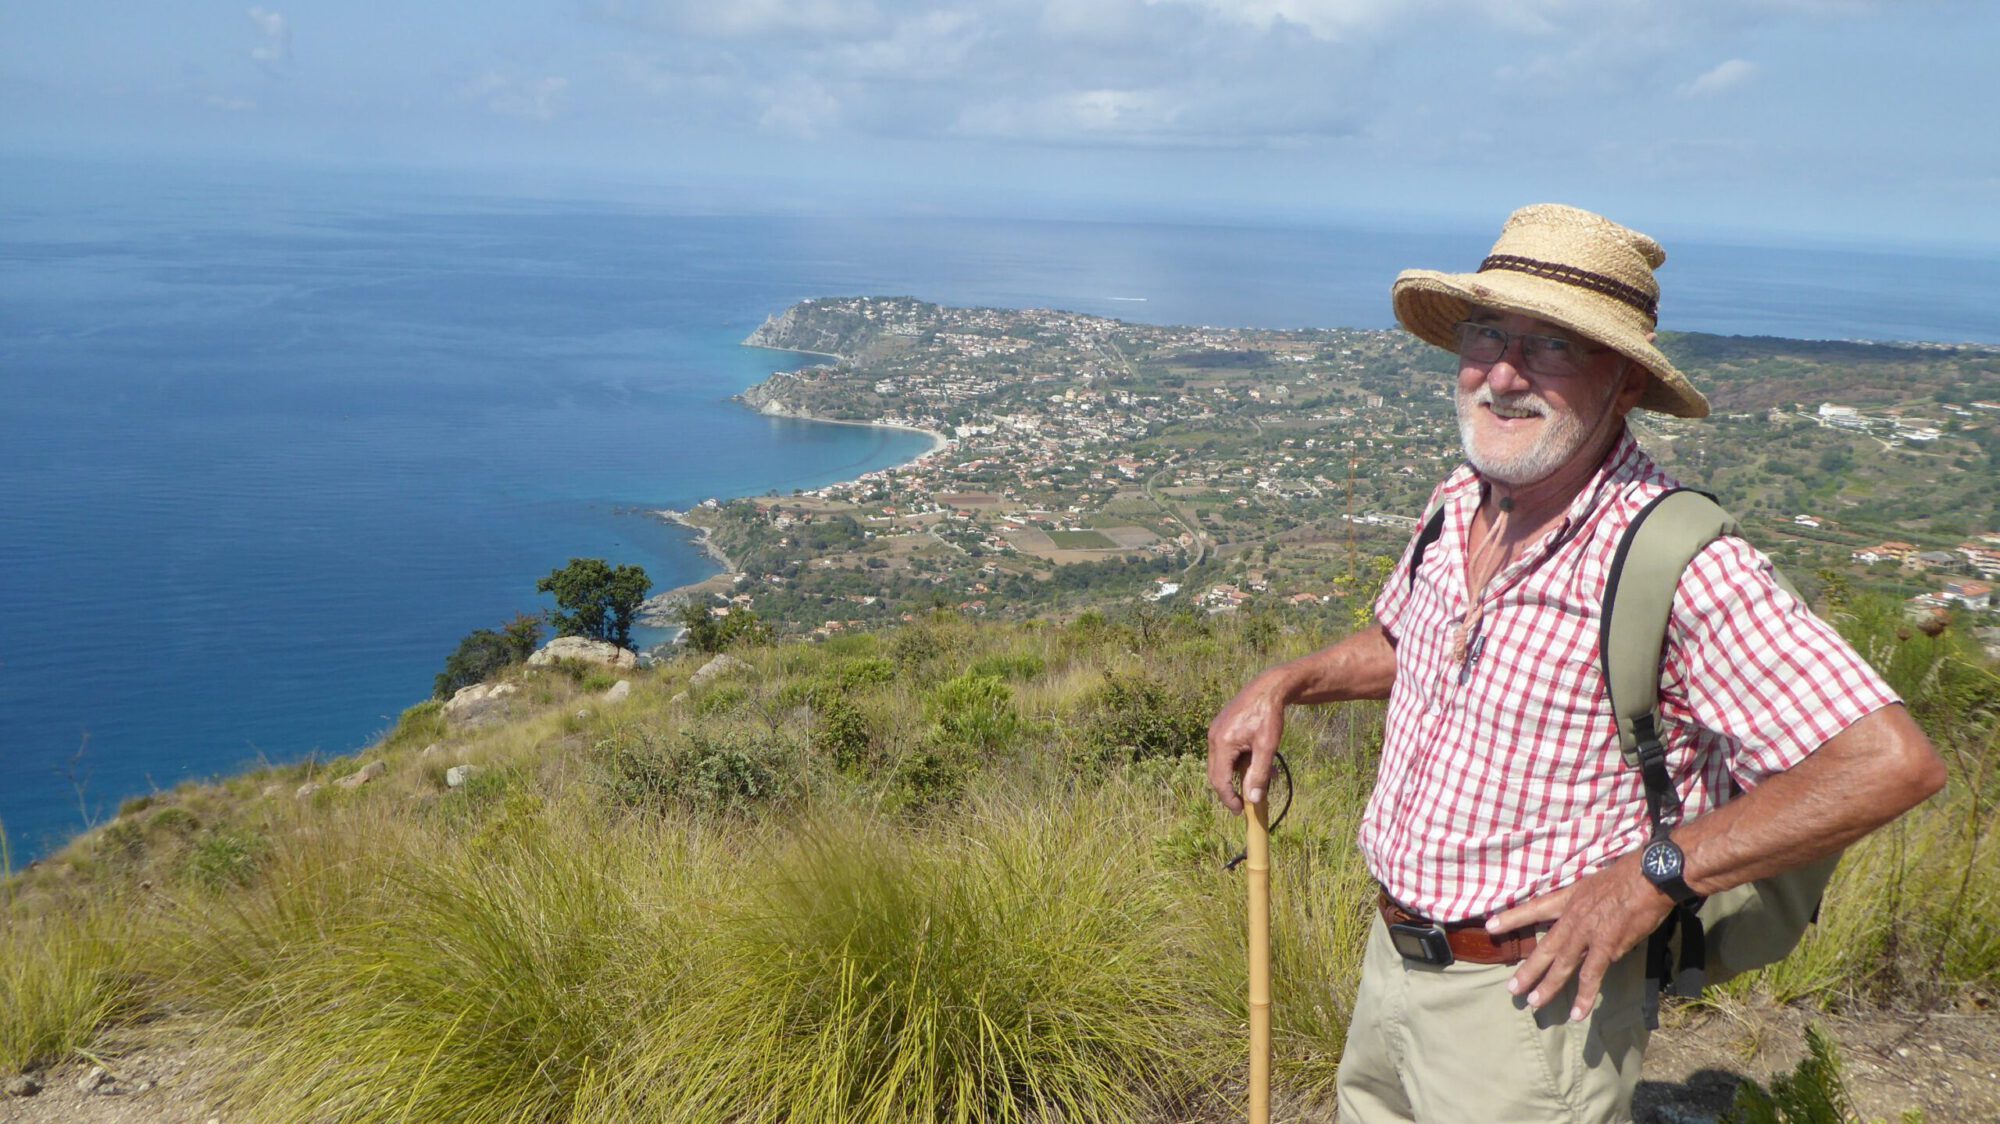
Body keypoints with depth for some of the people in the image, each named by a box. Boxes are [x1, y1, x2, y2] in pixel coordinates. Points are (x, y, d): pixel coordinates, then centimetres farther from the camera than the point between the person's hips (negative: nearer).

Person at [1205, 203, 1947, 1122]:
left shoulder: (1683, 566, -23)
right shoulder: (1460, 501, 0)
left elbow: (1892, 761, -27)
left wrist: (1657, 875, -26)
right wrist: (1283, 684, 5)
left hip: (1536, 999, -7)